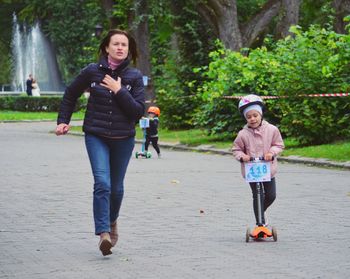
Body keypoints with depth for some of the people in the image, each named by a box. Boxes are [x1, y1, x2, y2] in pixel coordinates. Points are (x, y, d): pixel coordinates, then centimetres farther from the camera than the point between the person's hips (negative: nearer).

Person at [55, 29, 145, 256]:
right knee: (102, 183, -18)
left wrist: (119, 91, -16)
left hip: (123, 139, 1)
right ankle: (104, 233, -23)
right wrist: (63, 121, 10)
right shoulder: (92, 72, -1)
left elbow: (139, 111, -8)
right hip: (96, 137, -1)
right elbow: (71, 94, 15)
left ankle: (112, 221, 40)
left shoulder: (134, 77, -1)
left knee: (116, 187, 12)